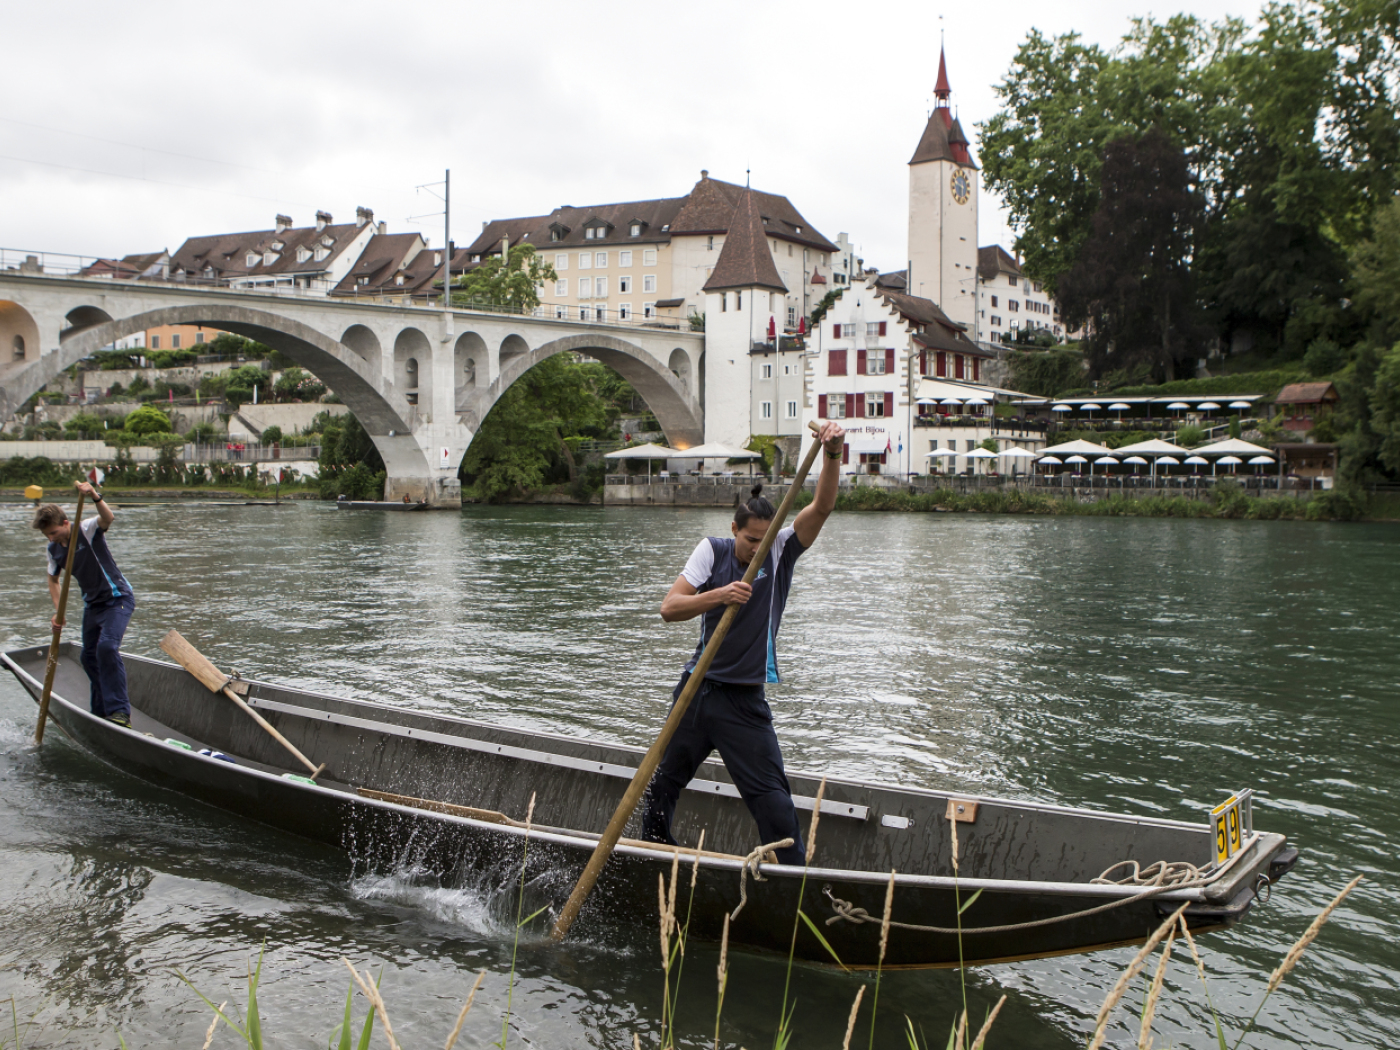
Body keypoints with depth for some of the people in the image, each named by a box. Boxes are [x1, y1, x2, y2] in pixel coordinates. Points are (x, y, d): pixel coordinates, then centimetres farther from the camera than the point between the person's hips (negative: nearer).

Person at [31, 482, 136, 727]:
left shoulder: (87, 530, -17)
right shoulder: (54, 549, 2)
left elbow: (108, 518, -40)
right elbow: (54, 580, 17)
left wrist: (95, 496, -59)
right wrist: (57, 611, 4)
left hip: (117, 599, -8)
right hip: (92, 604, 8)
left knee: (107, 647, -25)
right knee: (89, 656, 13)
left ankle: (119, 711, -24)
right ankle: (101, 710, 29)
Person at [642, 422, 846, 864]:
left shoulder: (782, 551, -6)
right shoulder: (713, 550, -4)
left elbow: (822, 507, -21)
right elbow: (669, 608, -12)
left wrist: (832, 454, -37)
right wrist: (720, 595, -28)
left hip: (745, 701, -2)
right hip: (697, 689, 2)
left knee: (772, 799, -9)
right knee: (663, 782, 17)